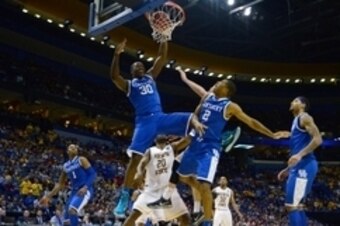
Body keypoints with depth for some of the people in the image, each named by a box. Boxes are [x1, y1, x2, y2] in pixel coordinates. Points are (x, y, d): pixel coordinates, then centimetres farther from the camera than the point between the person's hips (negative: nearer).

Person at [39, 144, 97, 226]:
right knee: (67, 219, 4)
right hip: (74, 191, 7)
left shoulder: (82, 160, -1)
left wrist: (85, 187, -23)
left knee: (72, 210, -30)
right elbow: (60, 183, 22)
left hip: (85, 190, -7)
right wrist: (48, 196, 16)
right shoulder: (65, 166, 16)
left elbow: (93, 174, -9)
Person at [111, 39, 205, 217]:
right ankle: (124, 197, -9)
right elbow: (114, 76, -8)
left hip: (160, 117, 4)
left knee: (192, 119, -17)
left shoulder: (150, 77, 25)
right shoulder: (129, 85, 13)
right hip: (144, 121, -4)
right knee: (135, 158, -16)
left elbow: (162, 58, 18)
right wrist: (117, 54, -18)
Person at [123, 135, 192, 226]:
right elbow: (142, 163, -16)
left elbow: (186, 141, -9)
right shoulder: (150, 151, 3)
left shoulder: (172, 148, 7)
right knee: (134, 214, -14)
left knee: (185, 218, -3)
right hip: (152, 189, -1)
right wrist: (139, 173, -37)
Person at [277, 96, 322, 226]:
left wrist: (299, 155, -25)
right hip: (299, 166, 10)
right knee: (295, 205, 11)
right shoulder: (296, 122, 27)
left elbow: (318, 139, -16)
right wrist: (287, 170, 27)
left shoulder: (304, 117, -1)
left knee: (291, 205, -13)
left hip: (304, 166, -10)